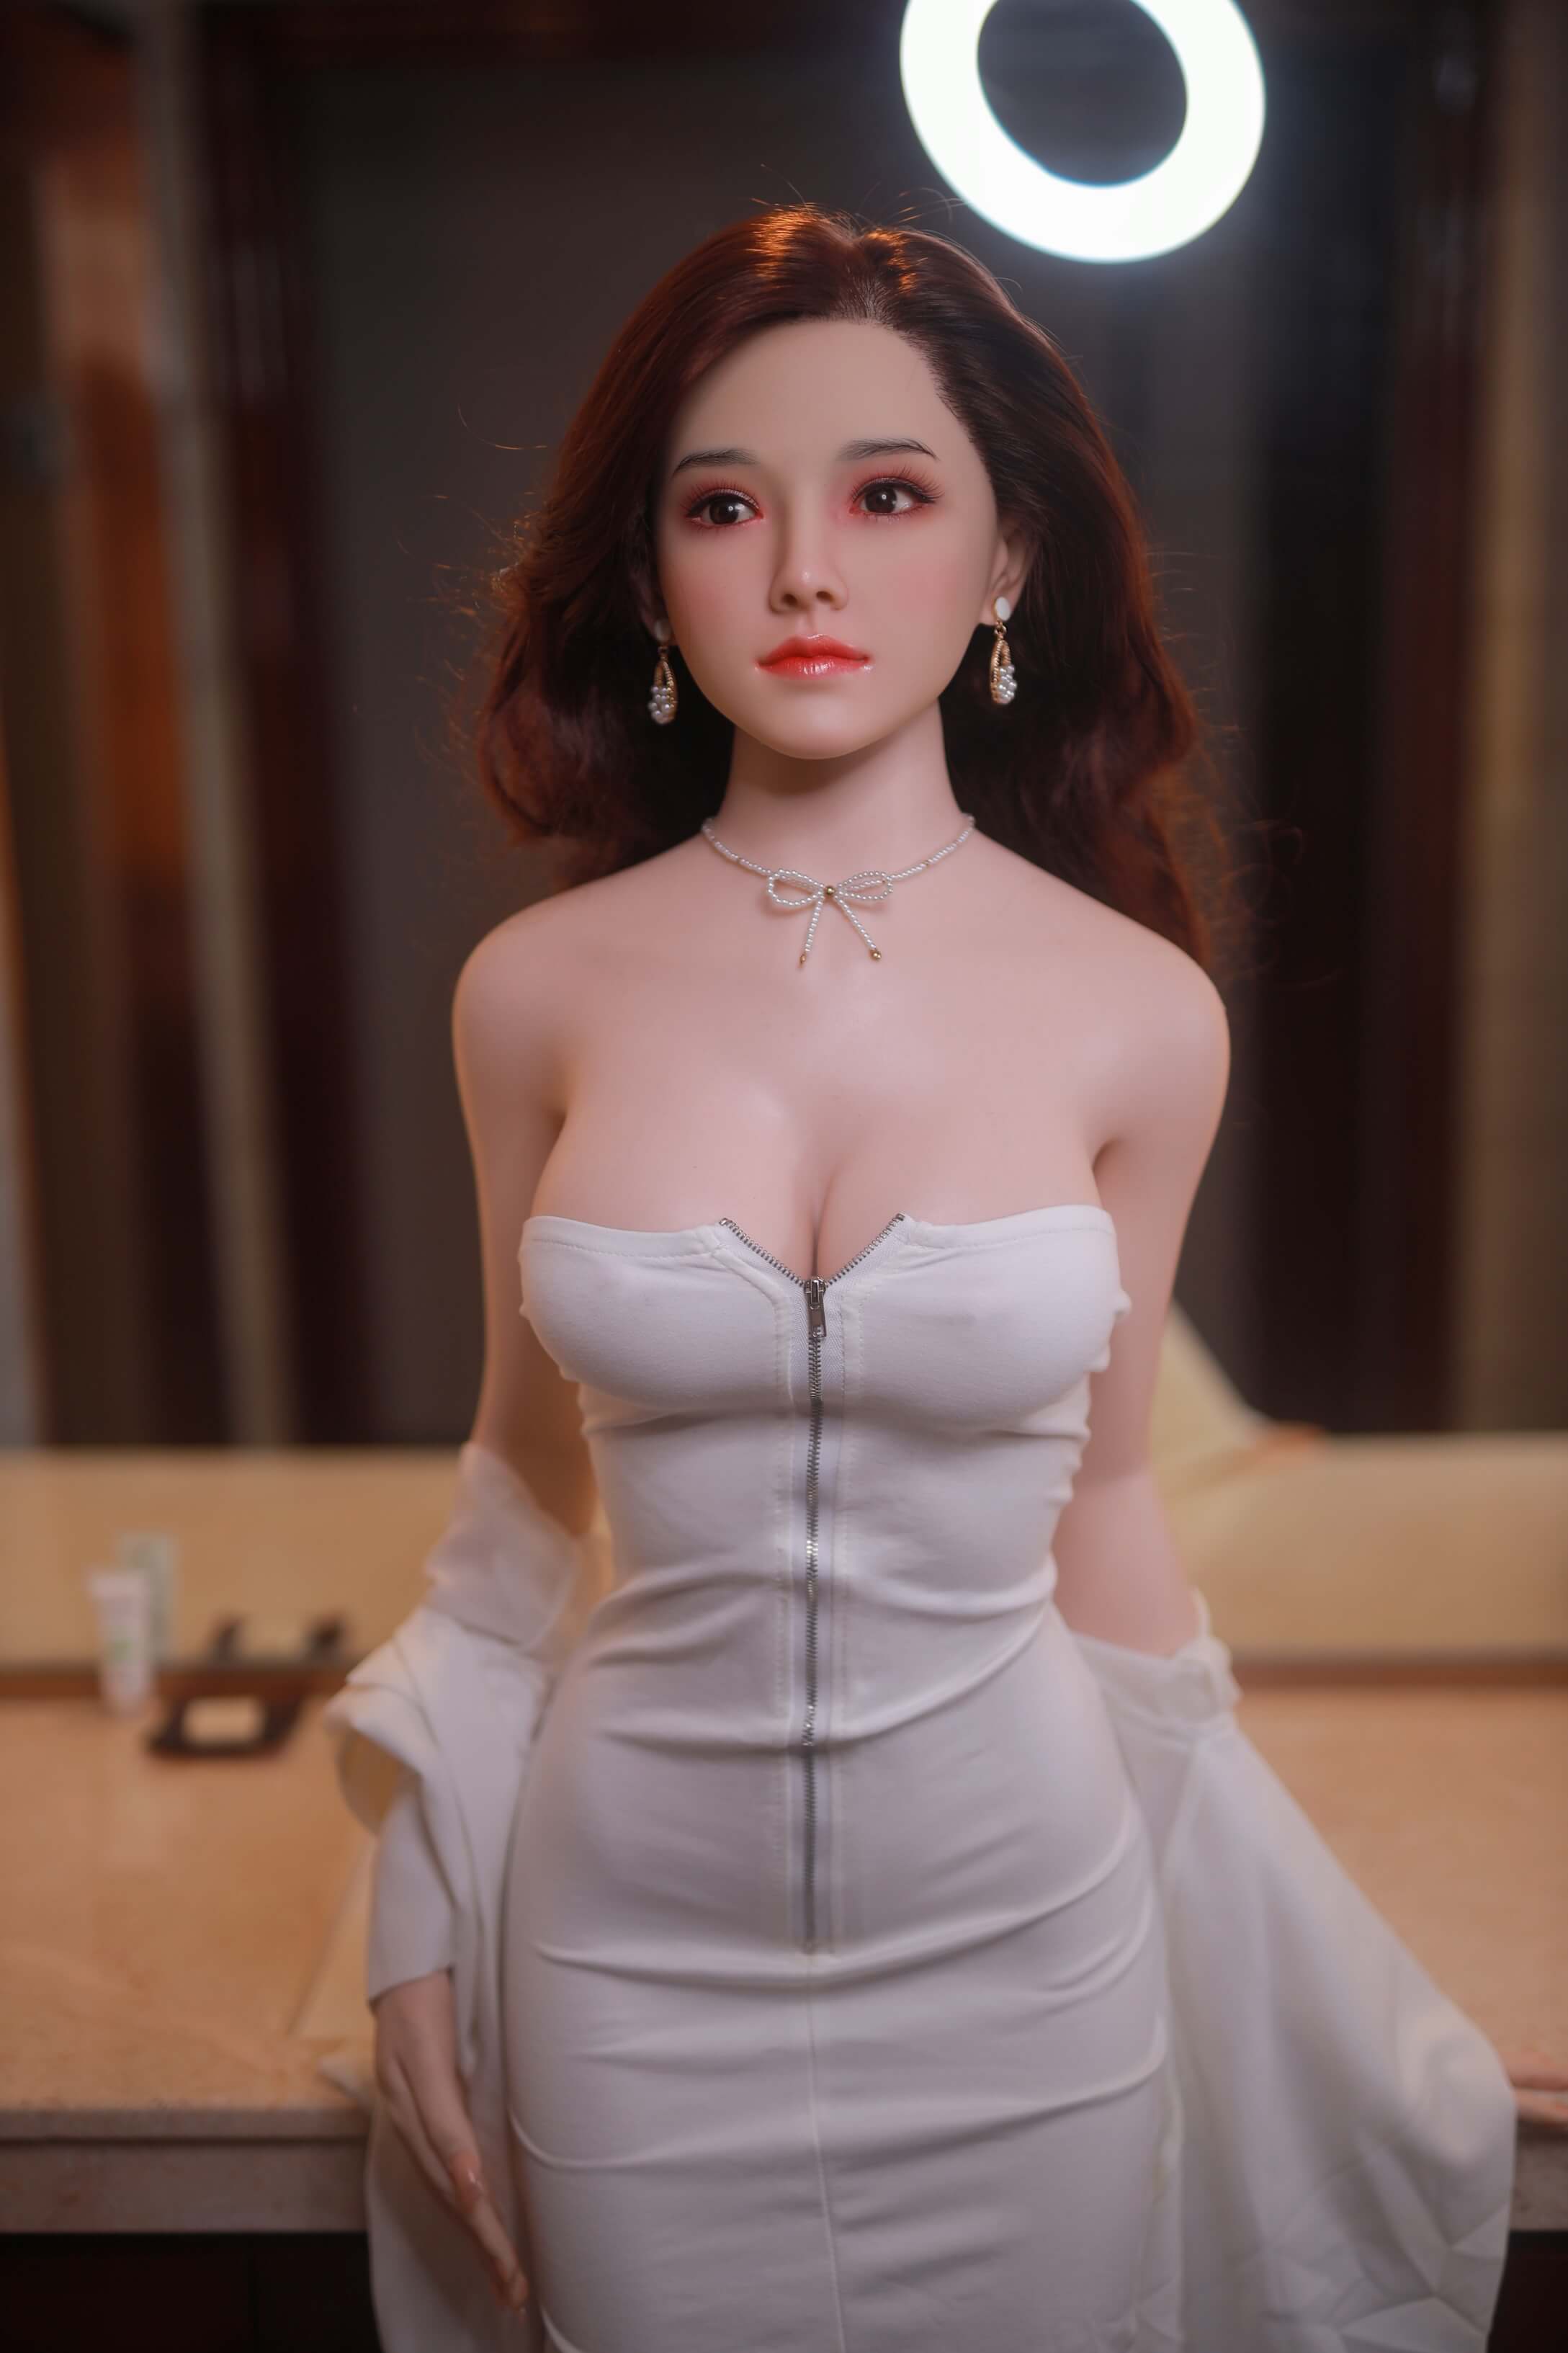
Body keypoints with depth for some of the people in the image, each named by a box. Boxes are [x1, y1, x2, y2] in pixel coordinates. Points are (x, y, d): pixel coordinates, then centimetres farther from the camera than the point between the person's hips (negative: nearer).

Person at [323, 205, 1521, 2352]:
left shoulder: (1138, 1010, -9)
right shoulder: (537, 990, -7)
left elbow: (1097, 1491, 2)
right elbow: (526, 1468, 3)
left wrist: (1209, 1943, 10)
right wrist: (418, 1927, 6)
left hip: (1020, 1936, 0)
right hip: (634, 1950, 1)